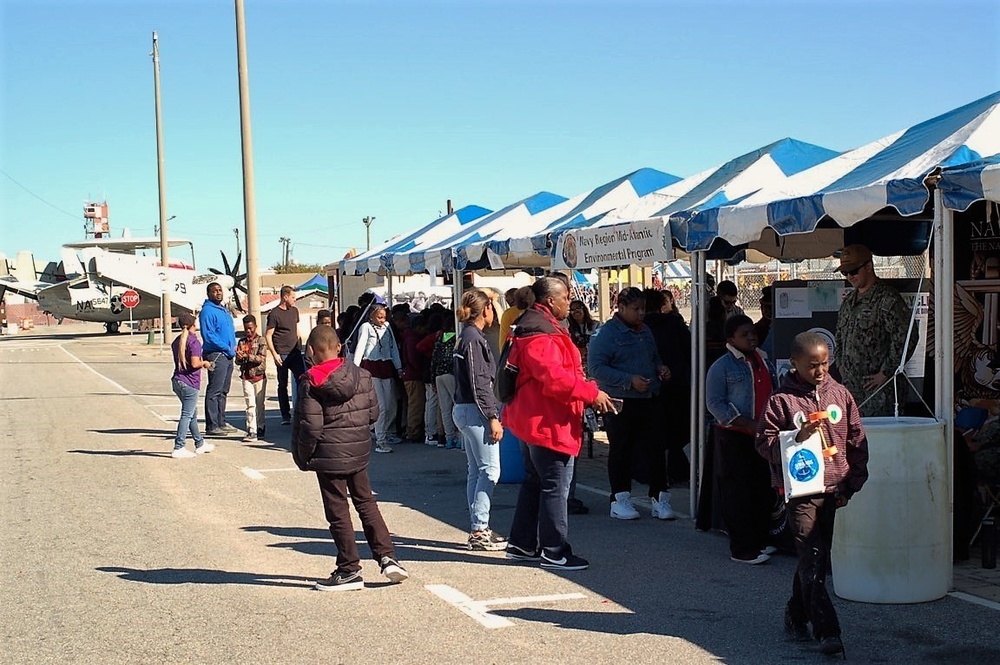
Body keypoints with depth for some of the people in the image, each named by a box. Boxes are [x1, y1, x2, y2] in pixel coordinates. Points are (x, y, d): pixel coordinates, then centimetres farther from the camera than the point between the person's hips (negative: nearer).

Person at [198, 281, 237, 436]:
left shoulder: (224, 310, 18)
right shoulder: (207, 311, -11)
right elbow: (208, 335, -18)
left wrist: (234, 346, 7)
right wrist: (228, 349, -16)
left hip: (228, 355, 10)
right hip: (216, 354, -10)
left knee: (224, 391, 14)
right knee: (214, 391, -9)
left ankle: (221, 422, 22)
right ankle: (212, 426, -8)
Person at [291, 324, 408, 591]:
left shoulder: (311, 383, -13)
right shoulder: (361, 375, 2)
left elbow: (311, 426, -17)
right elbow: (373, 412, 6)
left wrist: (302, 457, -4)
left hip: (329, 456, -5)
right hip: (359, 452, 5)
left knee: (338, 513, 3)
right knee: (366, 503, 17)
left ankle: (349, 570, 8)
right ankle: (387, 556, 10)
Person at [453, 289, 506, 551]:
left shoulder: (466, 337, 15)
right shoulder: (474, 339, -14)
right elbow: (479, 384, -18)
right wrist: (493, 417, -18)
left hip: (464, 410, 10)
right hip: (475, 411, -10)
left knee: (476, 471, 11)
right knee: (490, 469, -8)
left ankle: (478, 529, 15)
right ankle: (480, 530, -8)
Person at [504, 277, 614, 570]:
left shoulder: (540, 327, 16)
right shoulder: (541, 335, -20)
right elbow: (554, 377, -30)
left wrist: (585, 390, 17)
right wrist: (591, 393, -24)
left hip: (533, 421, 12)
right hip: (549, 423, -12)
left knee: (534, 483, 18)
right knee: (555, 487, -5)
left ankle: (522, 545, 26)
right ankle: (555, 553, 1)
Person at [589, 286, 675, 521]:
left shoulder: (645, 331, 15)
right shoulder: (606, 333, -9)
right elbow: (596, 368, -17)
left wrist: (660, 368, 5)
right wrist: (630, 380, -21)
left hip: (649, 400, 6)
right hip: (620, 402, -6)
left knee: (655, 448, 4)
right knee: (620, 451, 3)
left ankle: (659, 498, 11)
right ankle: (620, 500, 12)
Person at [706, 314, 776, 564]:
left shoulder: (763, 361, 13)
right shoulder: (722, 366, -8)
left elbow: (772, 393, 23)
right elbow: (715, 403, -14)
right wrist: (748, 425, -18)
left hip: (762, 435, 7)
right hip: (735, 437, -7)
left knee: (763, 489, 10)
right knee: (738, 491, -3)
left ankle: (759, 541, 23)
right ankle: (742, 549, 2)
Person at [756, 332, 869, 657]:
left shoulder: (840, 394, 6)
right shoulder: (781, 399, -5)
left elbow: (857, 441, 11)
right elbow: (764, 442, -5)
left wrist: (852, 482, 6)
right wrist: (797, 437, -20)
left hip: (833, 489, 5)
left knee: (816, 557, 14)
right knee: (812, 560, -8)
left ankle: (796, 615, 32)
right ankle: (827, 631, -7)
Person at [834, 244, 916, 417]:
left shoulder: (887, 299, -10)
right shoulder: (848, 301, 16)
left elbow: (906, 339, -17)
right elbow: (839, 336, 29)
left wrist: (885, 373, -15)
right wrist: (840, 364, 14)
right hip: (850, 386, 8)